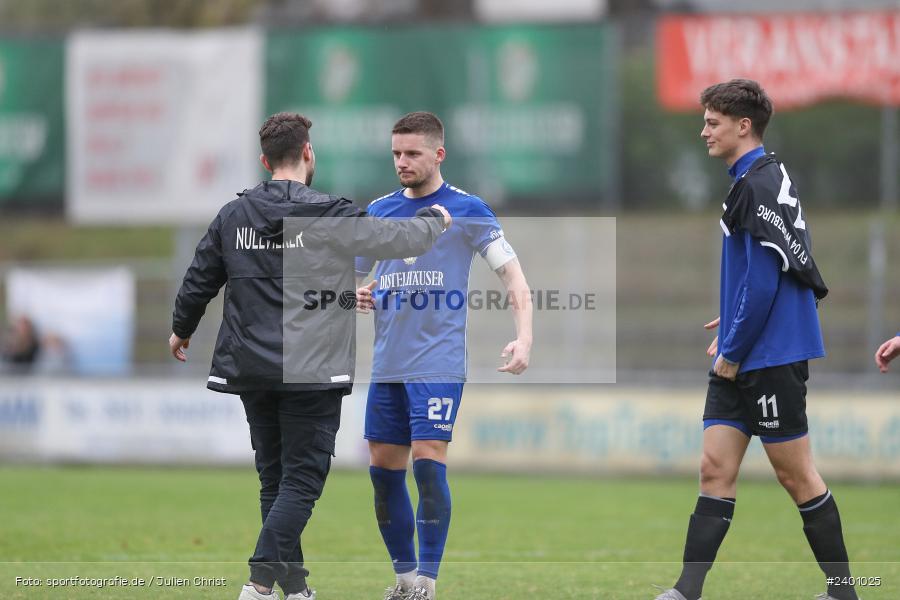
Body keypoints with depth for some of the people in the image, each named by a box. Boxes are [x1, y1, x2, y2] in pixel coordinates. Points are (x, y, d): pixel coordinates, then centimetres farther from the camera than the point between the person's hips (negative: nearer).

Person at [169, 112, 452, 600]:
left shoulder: (233, 216, 5)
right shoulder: (328, 216, -10)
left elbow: (199, 279, 15)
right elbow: (400, 239, -2)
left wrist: (181, 330, 34)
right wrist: (436, 220, 21)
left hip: (250, 371, 5)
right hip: (310, 372, -5)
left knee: (274, 479, 14)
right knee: (301, 480, -3)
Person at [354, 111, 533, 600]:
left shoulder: (466, 210, -2)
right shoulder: (377, 212, 11)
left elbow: (512, 275, -4)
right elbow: (349, 277, 21)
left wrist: (523, 339, -17)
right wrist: (355, 296, -4)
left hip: (439, 362, -5)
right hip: (387, 365, 5)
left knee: (428, 461, -14)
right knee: (384, 468, 5)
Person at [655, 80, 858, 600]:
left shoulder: (760, 185, -16)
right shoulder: (763, 178, 13)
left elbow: (764, 280, -21)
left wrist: (734, 351, -15)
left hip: (771, 358, -9)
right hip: (742, 359, 9)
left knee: (796, 475, 0)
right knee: (716, 469, 4)